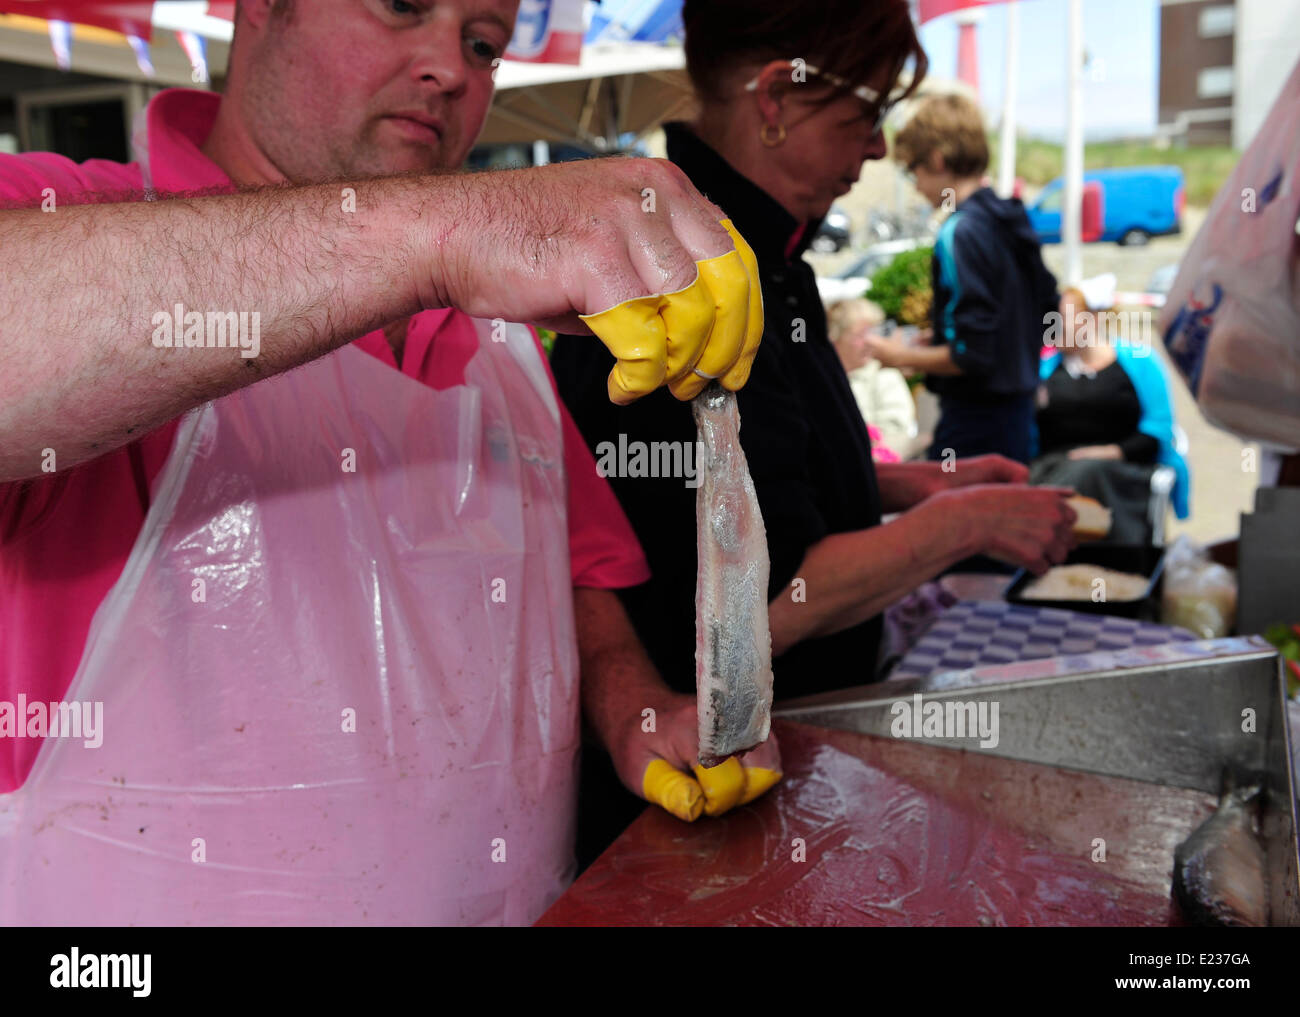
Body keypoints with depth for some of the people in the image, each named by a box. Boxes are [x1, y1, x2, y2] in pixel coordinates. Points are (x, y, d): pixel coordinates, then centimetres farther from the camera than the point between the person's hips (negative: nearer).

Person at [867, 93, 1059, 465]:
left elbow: (971, 354, -22)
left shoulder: (959, 234, -18)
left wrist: (901, 356, -7)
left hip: (975, 423, -9)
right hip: (1019, 413, 9)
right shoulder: (1013, 220, 9)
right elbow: (1047, 312, 18)